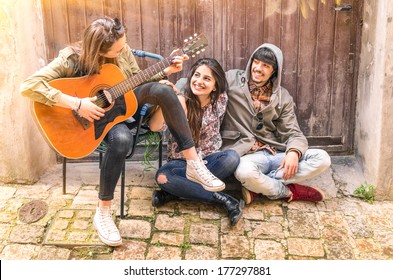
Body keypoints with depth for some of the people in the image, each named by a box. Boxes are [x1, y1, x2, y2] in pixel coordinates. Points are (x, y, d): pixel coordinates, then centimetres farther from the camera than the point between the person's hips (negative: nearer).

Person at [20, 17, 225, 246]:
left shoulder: (122, 51, -12)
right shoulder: (72, 59, -26)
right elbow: (29, 86, -36)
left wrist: (166, 71, -10)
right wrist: (77, 104, -40)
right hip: (95, 114, -5)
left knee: (163, 90, -25)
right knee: (122, 138, -40)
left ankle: (193, 163, -21)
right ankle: (103, 212, -20)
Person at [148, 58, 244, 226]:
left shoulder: (221, 99, -3)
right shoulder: (181, 100, -10)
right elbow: (155, 127, -26)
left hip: (209, 158, 2)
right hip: (181, 161, -2)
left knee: (232, 157, -31)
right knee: (162, 176, -34)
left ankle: (174, 192, -25)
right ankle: (221, 198, -26)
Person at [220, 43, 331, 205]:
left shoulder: (283, 97, 10)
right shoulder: (232, 79, 3)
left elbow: (293, 133, 5)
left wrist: (294, 152, -15)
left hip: (276, 154, 5)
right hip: (247, 154, -4)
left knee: (322, 159, -16)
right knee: (245, 172, -41)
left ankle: (258, 187, -18)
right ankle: (287, 191, -9)